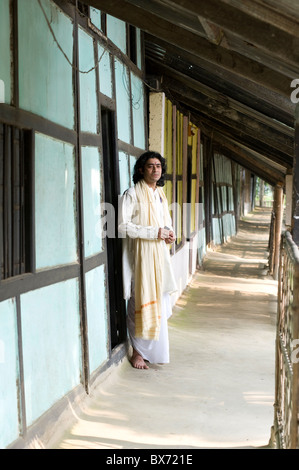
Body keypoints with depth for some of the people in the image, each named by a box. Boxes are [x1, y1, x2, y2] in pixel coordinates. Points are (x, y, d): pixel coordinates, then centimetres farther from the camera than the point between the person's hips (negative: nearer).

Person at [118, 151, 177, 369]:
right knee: (141, 302, -3)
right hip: (140, 255, -7)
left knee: (161, 300, 10)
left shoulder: (160, 194, 14)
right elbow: (123, 226, -17)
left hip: (159, 253, 8)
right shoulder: (132, 194, -10)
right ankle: (138, 352, 7)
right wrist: (154, 233, -20)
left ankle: (155, 349, 23)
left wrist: (169, 232, 3)